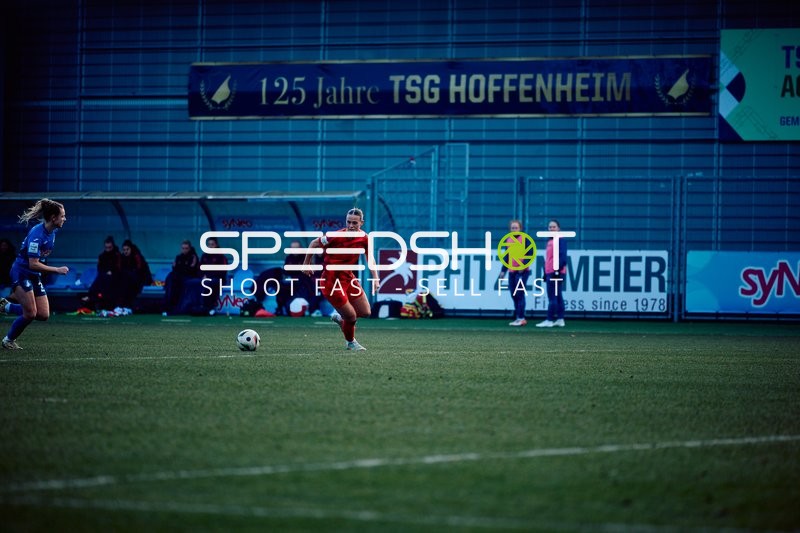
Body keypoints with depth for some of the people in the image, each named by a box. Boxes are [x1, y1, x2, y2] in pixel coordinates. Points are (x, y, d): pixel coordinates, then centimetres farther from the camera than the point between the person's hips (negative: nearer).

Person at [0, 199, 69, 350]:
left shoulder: (52, 232, 1)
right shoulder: (37, 234, -25)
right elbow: (33, 264, -27)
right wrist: (57, 270, -25)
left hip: (34, 276, 8)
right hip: (21, 273, -8)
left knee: (43, 315, 2)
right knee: (30, 314, -12)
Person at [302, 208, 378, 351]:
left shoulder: (364, 238, -7)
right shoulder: (336, 236, -22)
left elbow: (370, 259, 7)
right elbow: (314, 244, -8)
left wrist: (375, 277, -6)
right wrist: (306, 264, 0)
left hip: (348, 277, 6)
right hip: (331, 281, -6)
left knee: (366, 312, 8)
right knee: (351, 315, -6)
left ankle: (340, 318, 36)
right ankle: (350, 342, 24)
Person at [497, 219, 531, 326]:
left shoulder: (525, 239, -3)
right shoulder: (508, 240, 15)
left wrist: (523, 265, -20)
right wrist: (503, 271, 18)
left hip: (522, 272, -6)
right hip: (512, 272, 6)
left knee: (519, 294, -10)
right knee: (513, 295, 5)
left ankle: (521, 318, -9)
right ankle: (518, 318, 10)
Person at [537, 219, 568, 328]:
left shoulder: (561, 240, -8)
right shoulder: (550, 241, 19)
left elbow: (562, 257, -17)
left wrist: (557, 270, -23)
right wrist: (545, 273, 22)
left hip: (556, 273, -9)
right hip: (550, 273, 9)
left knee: (552, 297, -9)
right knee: (558, 297, 10)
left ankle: (549, 320, -10)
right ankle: (560, 320, 11)